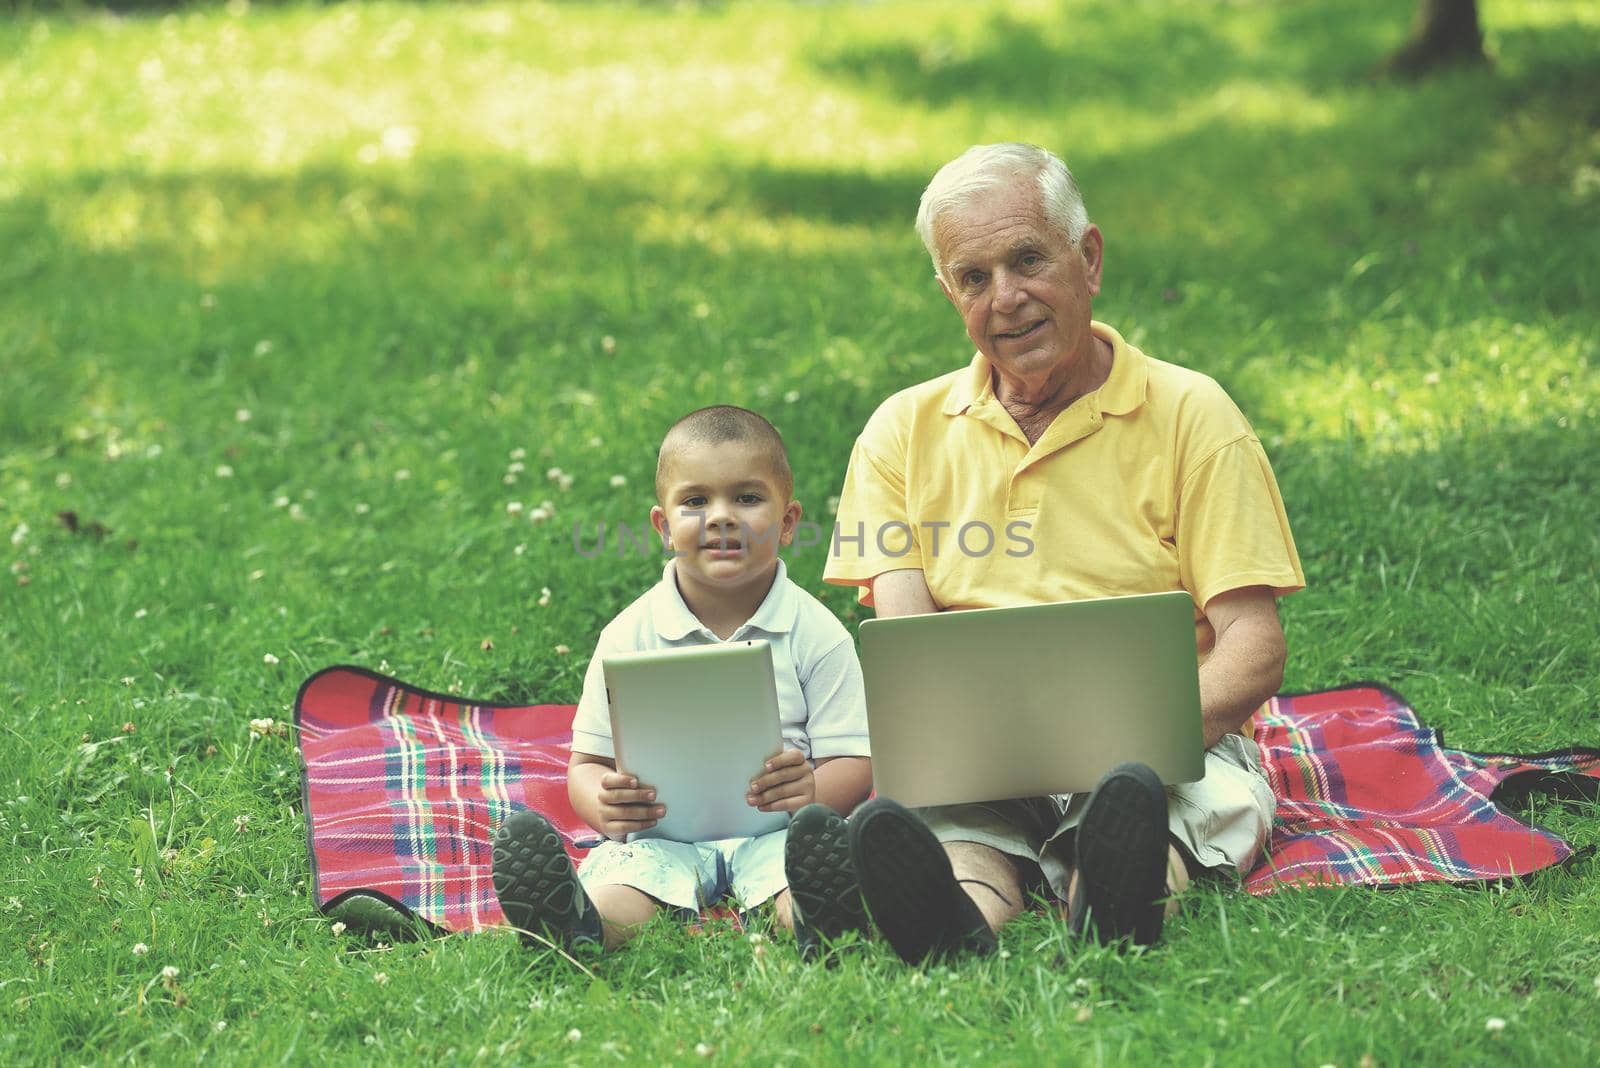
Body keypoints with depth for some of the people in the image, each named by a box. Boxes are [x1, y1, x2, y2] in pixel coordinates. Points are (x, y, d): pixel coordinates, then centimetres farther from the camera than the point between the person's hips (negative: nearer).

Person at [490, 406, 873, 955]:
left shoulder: (815, 633, 7)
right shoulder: (629, 637, 9)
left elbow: (855, 761, 6)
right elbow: (588, 762, 11)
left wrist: (813, 790, -20)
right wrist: (606, 805, -15)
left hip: (773, 830, 0)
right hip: (664, 832, 0)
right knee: (618, 874, -34)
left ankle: (819, 911, -69)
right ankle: (577, 923, -66)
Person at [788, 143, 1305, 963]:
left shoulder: (1189, 414, 8)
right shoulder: (905, 431, 15)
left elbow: (1255, 645, 0)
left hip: (1161, 752, -1)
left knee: (1138, 795, -38)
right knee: (937, 810, -35)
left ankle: (1117, 894, -69)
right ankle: (958, 916, -66)